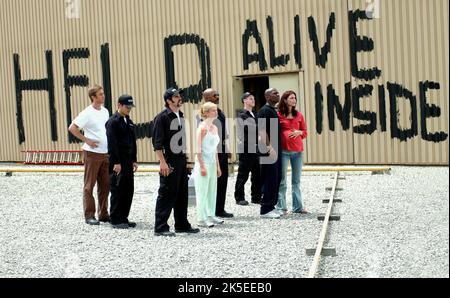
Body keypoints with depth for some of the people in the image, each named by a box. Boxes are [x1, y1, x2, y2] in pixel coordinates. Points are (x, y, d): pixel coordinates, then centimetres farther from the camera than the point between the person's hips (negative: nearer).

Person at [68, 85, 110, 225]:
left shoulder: (105, 111, 11)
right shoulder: (87, 113, -11)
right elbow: (72, 128, -16)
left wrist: (109, 145, 12)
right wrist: (86, 140, -16)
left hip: (105, 153, 7)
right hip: (92, 153, -7)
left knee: (105, 185, 11)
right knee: (89, 186, 0)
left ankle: (103, 214, 20)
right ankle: (89, 216, 5)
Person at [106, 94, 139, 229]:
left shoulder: (129, 122, 15)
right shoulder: (113, 122, -10)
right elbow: (112, 144, -15)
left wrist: (134, 160, 15)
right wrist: (116, 162, -19)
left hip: (128, 162, 8)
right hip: (118, 163, -8)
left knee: (129, 191, 9)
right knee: (117, 191, -3)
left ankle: (123, 218, 18)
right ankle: (115, 220, 5)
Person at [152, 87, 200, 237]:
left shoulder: (180, 115, 15)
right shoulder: (162, 117, -11)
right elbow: (157, 142, -15)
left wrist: (185, 158, 18)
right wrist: (162, 162, -20)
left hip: (181, 160, 8)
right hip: (169, 162, -8)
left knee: (182, 195, 14)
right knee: (166, 195, -4)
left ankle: (182, 225, 24)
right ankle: (160, 227, 2)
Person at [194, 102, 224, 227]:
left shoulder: (215, 128, 11)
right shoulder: (202, 128, -12)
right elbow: (198, 149, -14)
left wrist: (218, 166, 16)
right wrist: (202, 166, -18)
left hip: (212, 163, 8)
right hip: (203, 162, -8)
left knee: (212, 190, 11)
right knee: (202, 191, -2)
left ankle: (211, 216, 19)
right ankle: (202, 219, 2)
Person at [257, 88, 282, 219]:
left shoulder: (273, 110, 17)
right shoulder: (264, 110, -12)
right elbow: (262, 130, -20)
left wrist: (277, 148, 19)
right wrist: (269, 147, -24)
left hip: (275, 150, 10)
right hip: (269, 151, -10)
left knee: (276, 179, 13)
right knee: (269, 180, -6)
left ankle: (271, 206, 21)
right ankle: (266, 209, 0)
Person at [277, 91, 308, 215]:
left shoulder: (299, 115, 11)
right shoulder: (278, 115, -1)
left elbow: (305, 132, 15)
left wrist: (299, 132, -6)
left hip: (297, 150, 4)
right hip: (283, 150, -4)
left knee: (296, 180, 9)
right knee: (282, 180, 0)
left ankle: (298, 206, 16)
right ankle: (281, 207, 6)